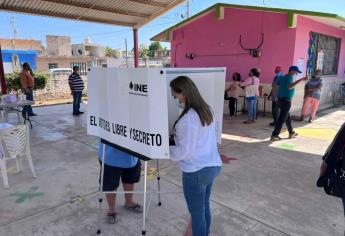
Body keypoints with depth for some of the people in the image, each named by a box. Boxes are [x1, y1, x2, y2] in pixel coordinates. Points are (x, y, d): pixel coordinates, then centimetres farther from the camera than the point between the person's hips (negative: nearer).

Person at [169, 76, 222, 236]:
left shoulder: (188, 118, -22)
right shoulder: (206, 110, 5)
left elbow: (185, 150, -21)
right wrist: (176, 138, 14)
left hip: (196, 171, -9)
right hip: (212, 166, 9)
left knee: (196, 212, 9)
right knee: (205, 206, 22)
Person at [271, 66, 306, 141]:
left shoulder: (282, 78, 13)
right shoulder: (290, 77, -11)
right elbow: (289, 86, -30)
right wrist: (300, 80, -28)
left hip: (281, 99, 10)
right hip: (286, 100, -9)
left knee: (288, 117, 20)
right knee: (282, 119, -6)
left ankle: (291, 133, 33)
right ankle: (274, 135, -5)